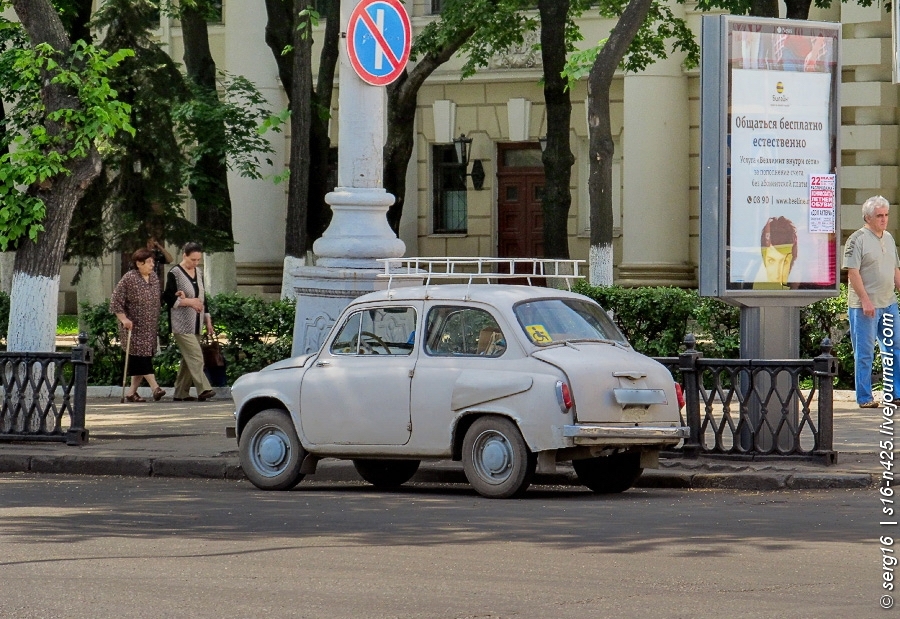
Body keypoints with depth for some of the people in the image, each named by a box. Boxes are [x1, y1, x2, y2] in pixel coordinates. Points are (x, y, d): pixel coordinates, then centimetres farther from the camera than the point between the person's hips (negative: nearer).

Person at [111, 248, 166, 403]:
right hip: (134, 326, -7)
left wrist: (157, 323, 18)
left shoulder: (153, 277, 9)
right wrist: (124, 319, -19)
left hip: (150, 326, 7)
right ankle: (155, 387, -17)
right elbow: (115, 301, -12)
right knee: (142, 356, -11)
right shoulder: (129, 278, -12)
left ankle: (132, 392, 10)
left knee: (138, 361, 7)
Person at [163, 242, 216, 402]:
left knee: (188, 359, 7)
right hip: (182, 324, -7)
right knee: (196, 357, -16)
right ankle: (203, 389, -22)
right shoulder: (175, 273, -7)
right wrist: (188, 301, -17)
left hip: (196, 324, 7)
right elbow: (168, 297, -10)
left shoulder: (198, 273, 14)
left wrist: (207, 319, 18)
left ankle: (181, 393, 11)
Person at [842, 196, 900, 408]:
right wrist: (865, 300, -18)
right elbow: (852, 272, -14)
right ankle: (864, 398, 5)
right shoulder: (857, 239, -10)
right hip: (864, 305, -7)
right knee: (864, 353, -1)